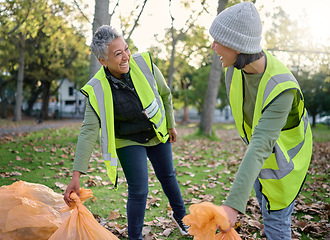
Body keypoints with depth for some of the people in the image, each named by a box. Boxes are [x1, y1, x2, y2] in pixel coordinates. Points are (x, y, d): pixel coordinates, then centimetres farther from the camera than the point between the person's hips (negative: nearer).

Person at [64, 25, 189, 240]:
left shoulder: (144, 64, -22)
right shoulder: (97, 90, -27)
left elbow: (165, 94, -4)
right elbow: (89, 132, -27)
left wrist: (171, 125, 5)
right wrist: (76, 175, -32)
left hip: (158, 134, 3)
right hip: (128, 142, -3)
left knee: (168, 177, 20)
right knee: (139, 191, -7)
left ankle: (180, 215, 47)